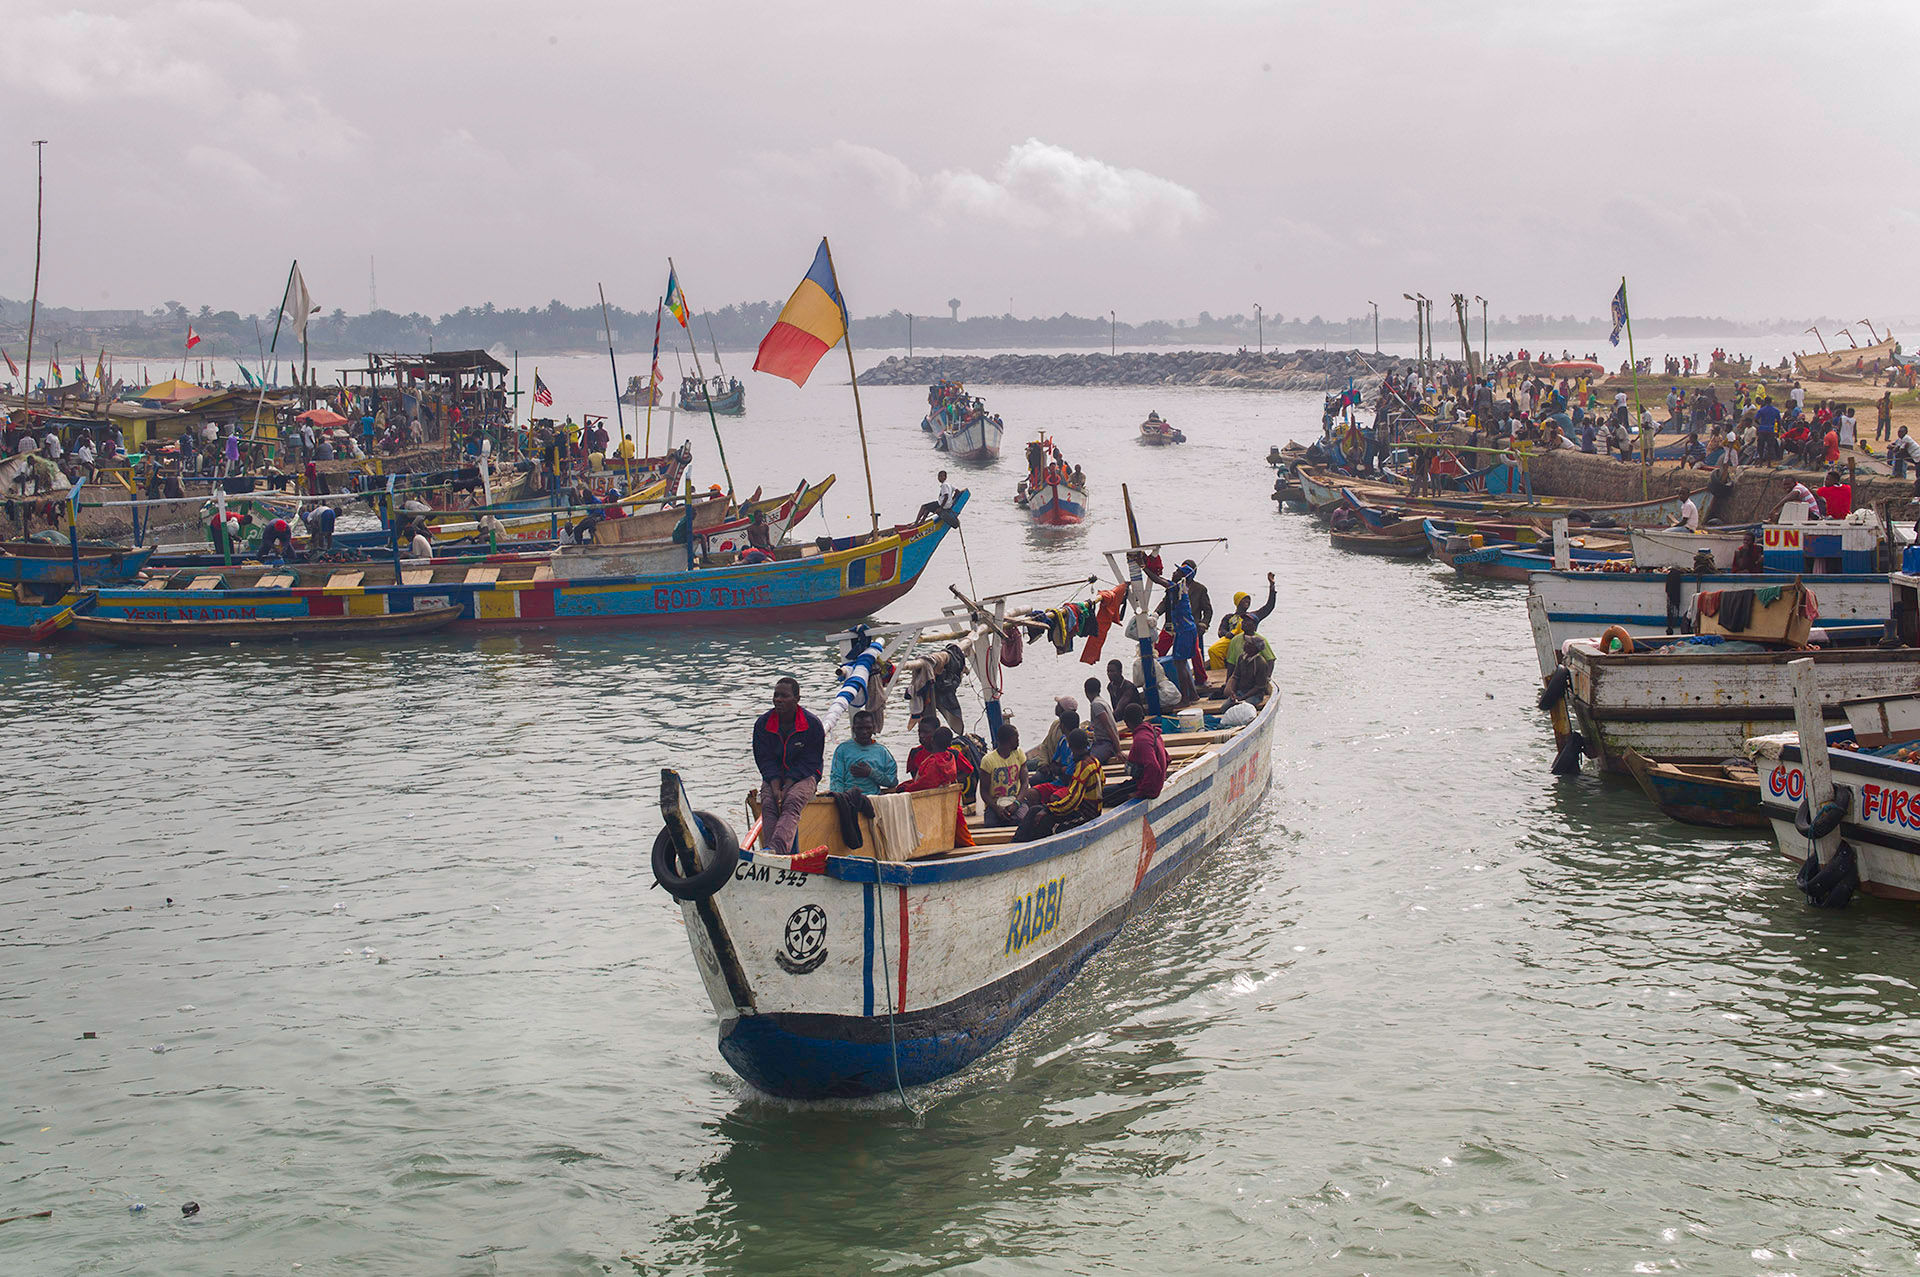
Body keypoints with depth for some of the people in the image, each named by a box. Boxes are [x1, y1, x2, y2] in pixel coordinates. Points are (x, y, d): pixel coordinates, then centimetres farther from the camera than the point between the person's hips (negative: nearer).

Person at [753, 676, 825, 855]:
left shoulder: (812, 724, -7)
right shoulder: (762, 724, 1)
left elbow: (808, 762, -9)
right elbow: (765, 761, -1)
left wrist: (786, 789, -20)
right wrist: (776, 789, -18)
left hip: (803, 776, -3)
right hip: (773, 778, 3)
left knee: (792, 802, -34)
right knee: (768, 804, -29)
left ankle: (775, 848, -58)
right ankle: (782, 855, -45)